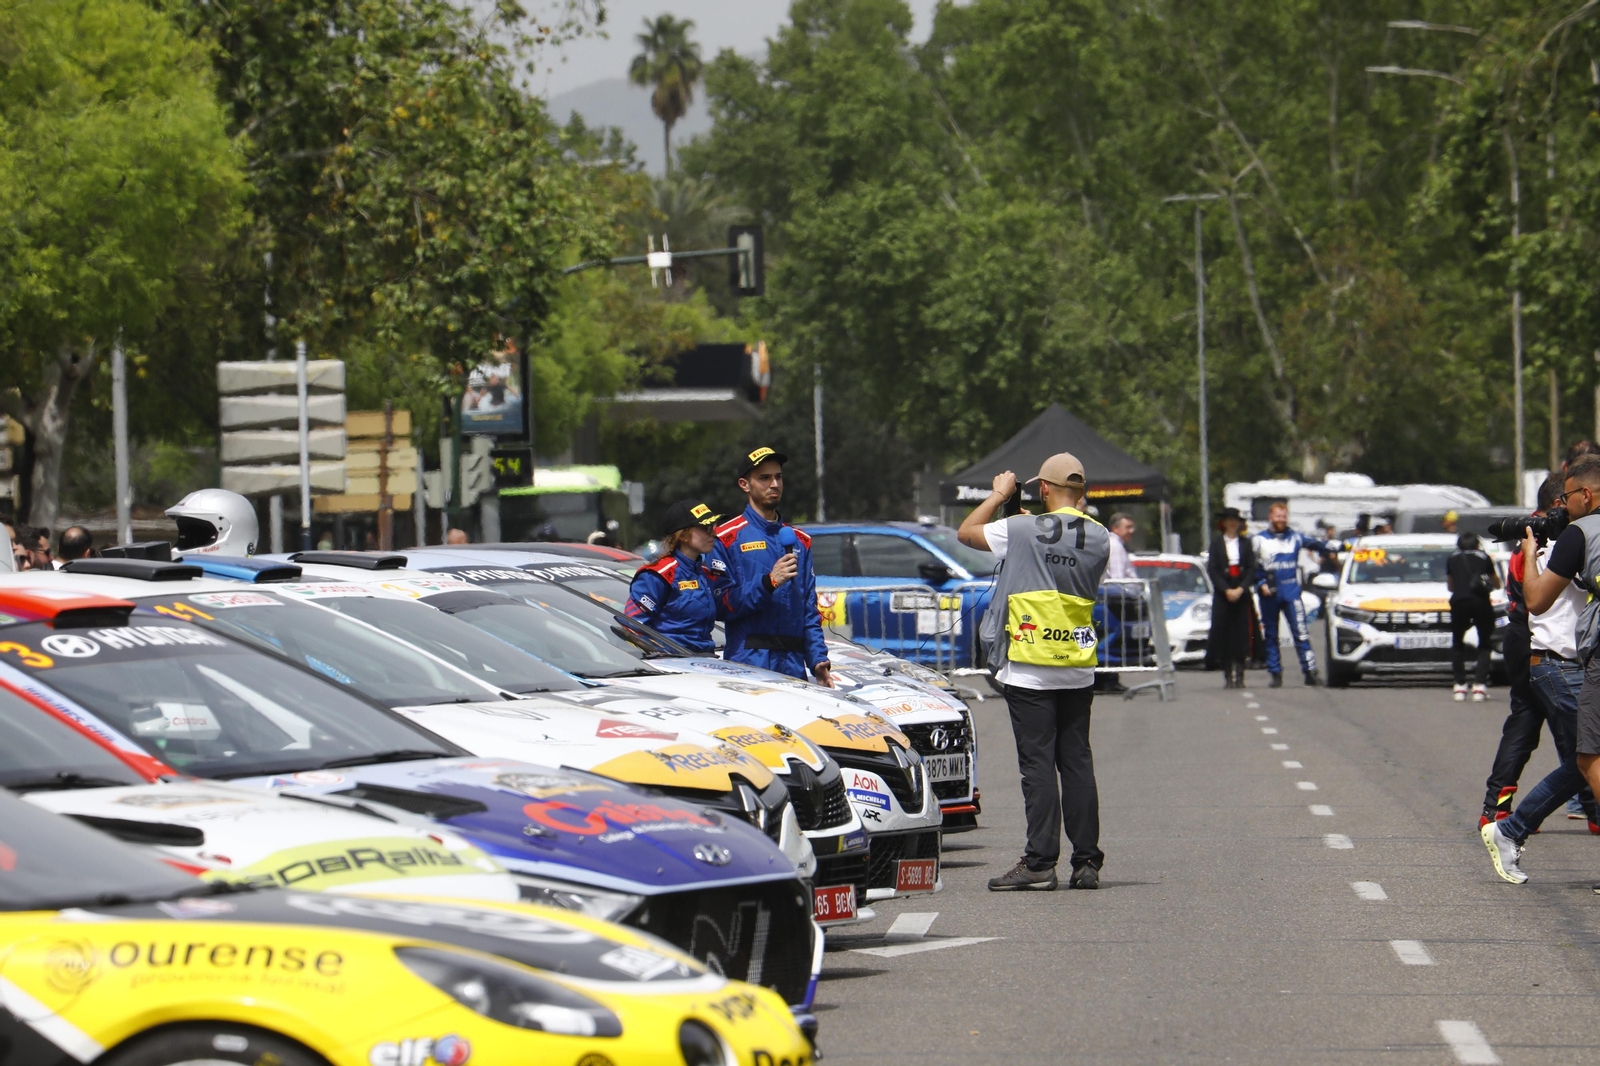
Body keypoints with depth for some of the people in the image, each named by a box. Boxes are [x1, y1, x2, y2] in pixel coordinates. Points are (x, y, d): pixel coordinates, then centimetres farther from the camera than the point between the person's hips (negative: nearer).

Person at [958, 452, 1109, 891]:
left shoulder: (1024, 530, -10)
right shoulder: (1099, 538, 2)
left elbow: (966, 532, 4)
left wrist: (999, 495, 18)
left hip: (1029, 670, -4)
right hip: (1078, 670, 4)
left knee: (1038, 764, -4)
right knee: (1077, 762, 8)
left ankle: (1040, 863, -6)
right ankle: (1087, 862, 8)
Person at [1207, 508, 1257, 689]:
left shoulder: (1246, 543, 8)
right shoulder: (1216, 542, 5)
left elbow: (1251, 568, 4)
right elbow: (1212, 569, 0)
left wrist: (1240, 589, -9)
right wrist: (1226, 590, -10)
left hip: (1241, 593, 1)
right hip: (1221, 593, -1)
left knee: (1240, 633, -3)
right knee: (1223, 631, -5)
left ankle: (1239, 675, -1)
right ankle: (1227, 675, -1)